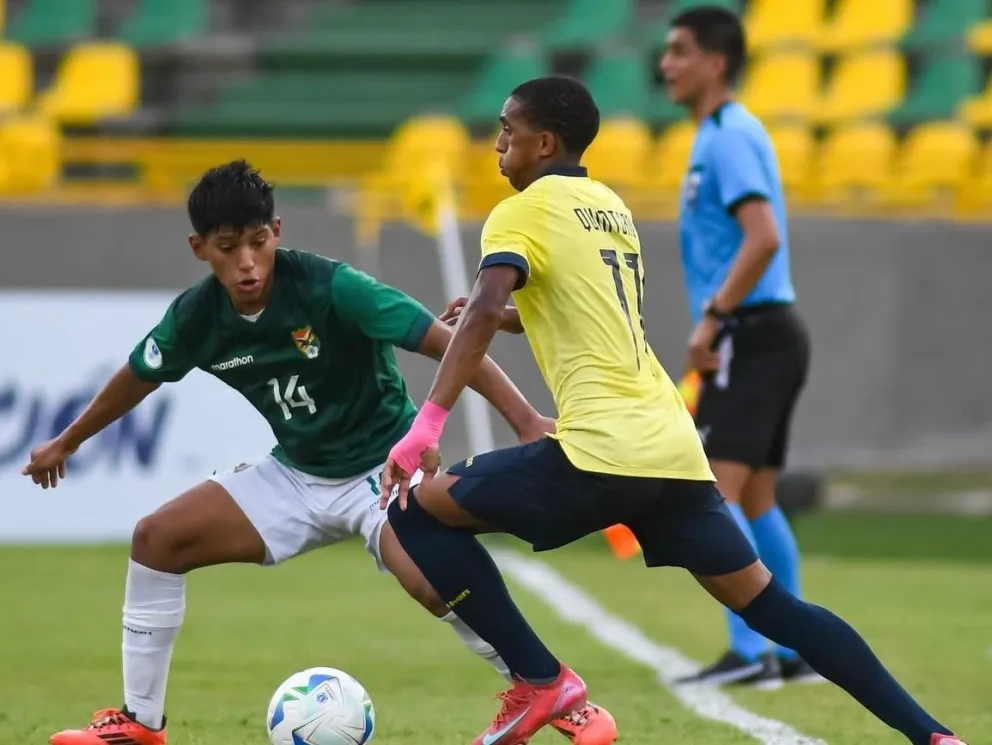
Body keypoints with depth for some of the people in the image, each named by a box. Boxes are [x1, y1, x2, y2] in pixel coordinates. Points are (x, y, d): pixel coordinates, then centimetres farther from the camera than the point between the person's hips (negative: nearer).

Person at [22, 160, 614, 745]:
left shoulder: (331, 288, -25)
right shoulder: (196, 318, -10)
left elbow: (445, 344, -26)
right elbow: (140, 377, 12)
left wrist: (527, 421, -34)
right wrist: (68, 443, 27)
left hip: (382, 466, -6)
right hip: (296, 476, 6)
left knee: (432, 582, -32)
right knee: (156, 539, -4)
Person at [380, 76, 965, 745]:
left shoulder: (524, 213, -2)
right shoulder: (611, 207, 21)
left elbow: (484, 312, -19)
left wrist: (427, 425, -24)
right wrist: (517, 315, 33)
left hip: (601, 451, -8)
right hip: (672, 444, 8)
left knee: (418, 510, 2)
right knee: (769, 605, 14)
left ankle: (539, 681, -3)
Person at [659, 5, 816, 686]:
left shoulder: (730, 137, -13)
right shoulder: (722, 135, 18)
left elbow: (763, 239, -24)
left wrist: (712, 318, -21)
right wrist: (716, 326, 23)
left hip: (753, 339, -10)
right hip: (760, 339, 10)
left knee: (715, 493, -14)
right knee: (756, 502, 13)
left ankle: (749, 651, -18)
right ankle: (796, 651, 16)